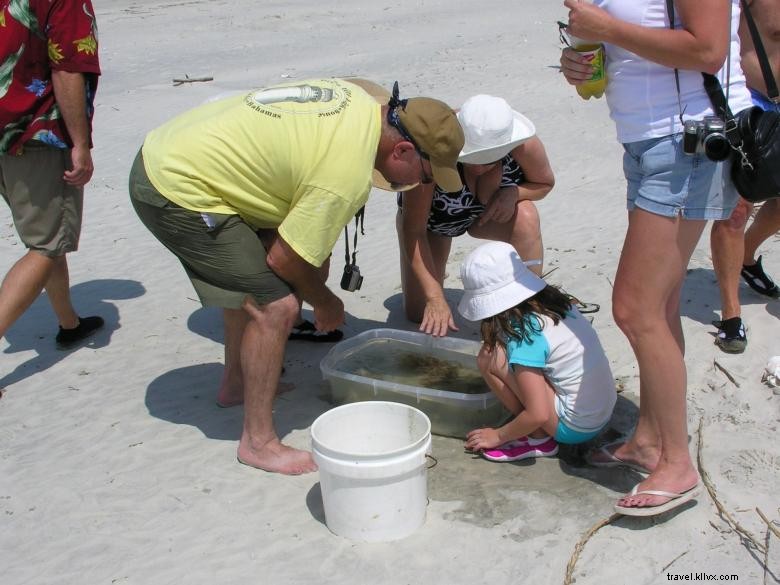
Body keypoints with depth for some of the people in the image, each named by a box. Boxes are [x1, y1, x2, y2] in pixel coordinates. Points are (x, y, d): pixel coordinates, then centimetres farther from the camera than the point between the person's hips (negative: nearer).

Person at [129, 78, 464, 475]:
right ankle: (258, 442, 3)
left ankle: (235, 383, 43)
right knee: (275, 305, -10)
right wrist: (325, 303, 4)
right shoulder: (349, 173, -24)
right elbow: (286, 259, -17)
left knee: (250, 278, 26)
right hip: (177, 193, -10)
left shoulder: (359, 98, 2)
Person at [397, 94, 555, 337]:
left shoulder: (526, 146, -33)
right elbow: (413, 230, -35)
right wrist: (435, 298, -40)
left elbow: (545, 183, -9)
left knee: (525, 216, -34)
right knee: (418, 313, -6)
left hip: (487, 216, 1)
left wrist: (513, 193, -33)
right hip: (432, 217, -1)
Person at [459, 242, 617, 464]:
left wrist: (497, 436, -7)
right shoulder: (553, 301, 0)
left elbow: (538, 414, -23)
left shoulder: (524, 337, -22)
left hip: (575, 428, -8)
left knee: (489, 357, -13)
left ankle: (537, 439, -2)